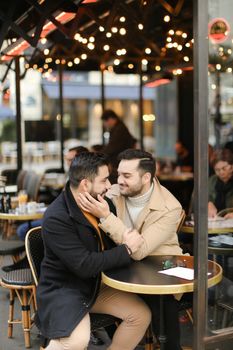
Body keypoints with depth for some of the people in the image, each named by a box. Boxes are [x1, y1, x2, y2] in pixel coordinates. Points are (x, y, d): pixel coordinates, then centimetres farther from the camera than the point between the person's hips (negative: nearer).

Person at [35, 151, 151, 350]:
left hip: (98, 285, 7)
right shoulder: (56, 218, -24)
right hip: (63, 289, -7)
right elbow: (84, 265, -26)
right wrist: (126, 249, -20)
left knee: (142, 315, -4)